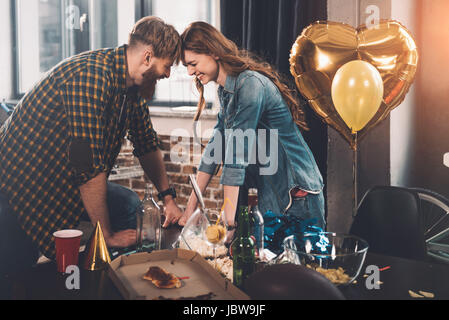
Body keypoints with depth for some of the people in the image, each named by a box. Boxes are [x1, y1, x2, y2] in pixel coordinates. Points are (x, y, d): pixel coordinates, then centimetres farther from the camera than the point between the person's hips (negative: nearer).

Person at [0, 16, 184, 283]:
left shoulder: (134, 85, 1)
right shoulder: (91, 75, -29)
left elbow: (147, 144, 17)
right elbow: (89, 164, -30)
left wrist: (168, 197, 15)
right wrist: (106, 235, -21)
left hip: (66, 180, 9)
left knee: (128, 205, 4)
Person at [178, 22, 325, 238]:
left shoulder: (251, 85, -20)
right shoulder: (225, 89, 9)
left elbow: (237, 155, -25)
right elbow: (216, 147, 8)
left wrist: (228, 220, -25)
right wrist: (191, 206, 4)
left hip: (296, 194, -9)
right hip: (270, 192, 9)